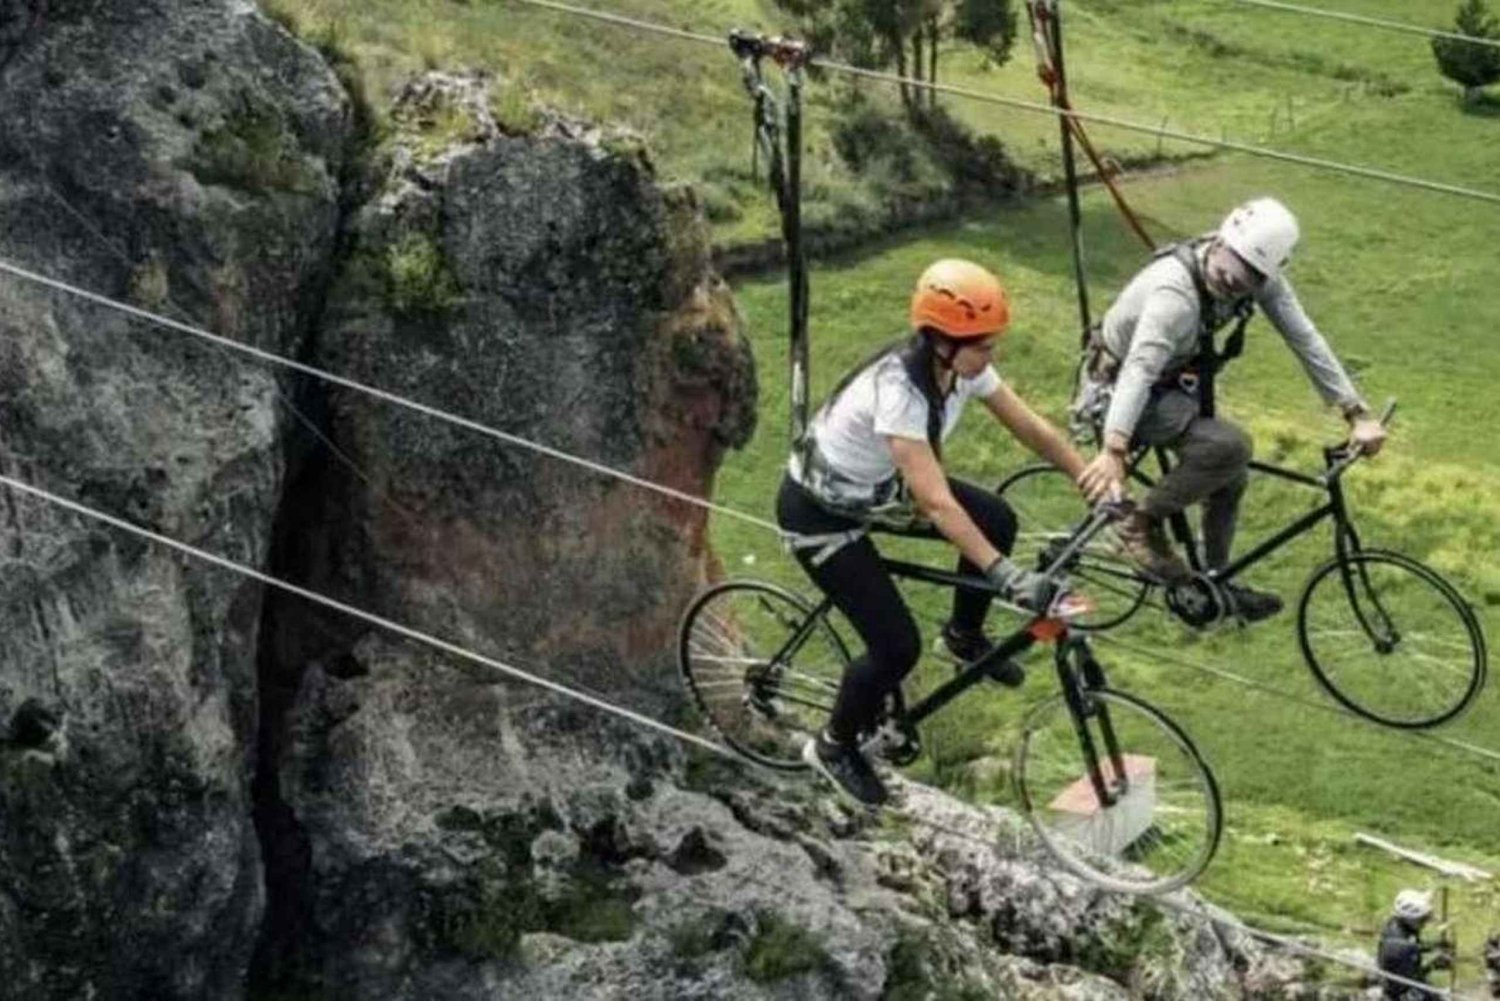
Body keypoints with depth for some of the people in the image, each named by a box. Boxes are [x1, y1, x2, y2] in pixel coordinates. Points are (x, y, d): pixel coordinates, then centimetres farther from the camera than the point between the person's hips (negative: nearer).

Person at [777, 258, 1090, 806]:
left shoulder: (960, 365, -14)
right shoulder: (897, 390, -37)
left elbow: (1032, 428, -6)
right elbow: (936, 503, -42)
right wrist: (1007, 576, -46)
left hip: (875, 488, 8)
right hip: (819, 512, -8)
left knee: (997, 521, -3)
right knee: (898, 647, -12)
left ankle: (963, 636, 23)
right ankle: (834, 748, 14)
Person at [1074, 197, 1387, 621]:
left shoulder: (1260, 277, -15)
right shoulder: (1176, 291, -37)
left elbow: (1303, 337, -11)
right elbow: (1139, 368, -48)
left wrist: (1357, 413, -15)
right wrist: (1114, 449, -60)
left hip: (1175, 385, 8)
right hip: (1119, 388, -8)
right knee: (1230, 447, -27)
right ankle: (1142, 526, -12)